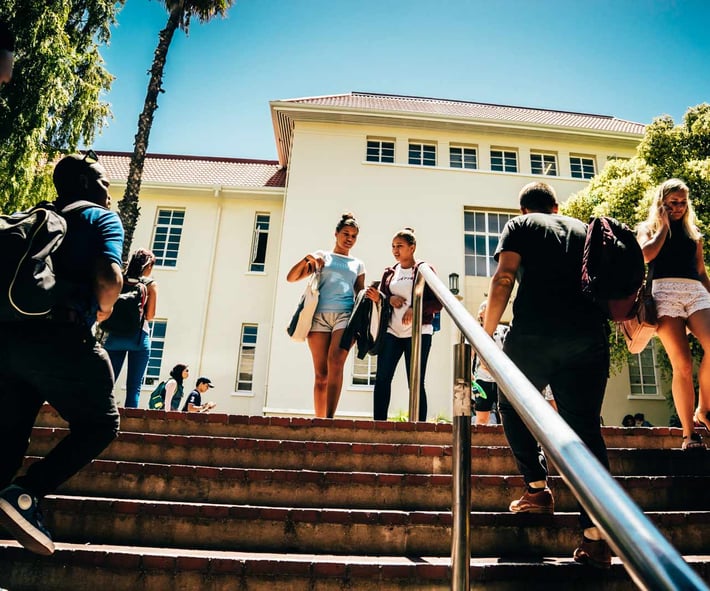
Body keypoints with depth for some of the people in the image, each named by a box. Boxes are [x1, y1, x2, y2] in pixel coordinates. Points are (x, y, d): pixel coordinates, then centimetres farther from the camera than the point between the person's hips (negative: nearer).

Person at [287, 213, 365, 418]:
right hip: (320, 315, 0)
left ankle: (330, 417, -28)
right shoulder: (322, 256, 18)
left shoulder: (358, 264, 23)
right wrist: (306, 259, -5)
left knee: (335, 362, -24)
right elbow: (291, 278, 11)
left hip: (346, 315, 0)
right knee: (321, 373, -4)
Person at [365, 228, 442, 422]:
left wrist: (415, 309, -19)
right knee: (382, 378, -4)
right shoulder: (389, 272, 16)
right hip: (392, 331, 4)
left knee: (416, 382, -3)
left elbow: (438, 303, -3)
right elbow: (380, 295, 18)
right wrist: (388, 300, -5)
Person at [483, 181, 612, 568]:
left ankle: (538, 489, 15)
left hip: (534, 333, -3)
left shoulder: (520, 225, 13)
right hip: (590, 339, 4)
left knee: (512, 407, 18)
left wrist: (487, 333, 0)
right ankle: (596, 535, -2)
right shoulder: (584, 229, 25)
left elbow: (504, 278, -2)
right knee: (585, 427, 3)